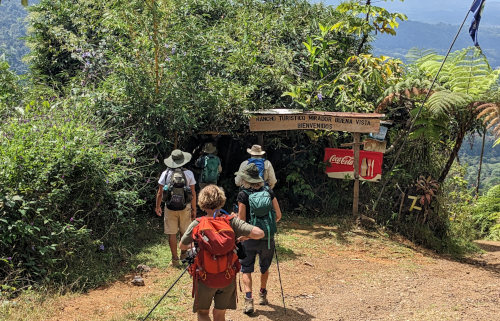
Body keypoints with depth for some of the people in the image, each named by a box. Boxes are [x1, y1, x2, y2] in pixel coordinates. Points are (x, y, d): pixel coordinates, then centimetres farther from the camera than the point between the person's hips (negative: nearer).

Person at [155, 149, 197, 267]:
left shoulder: (166, 173, -5)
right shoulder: (188, 173, -5)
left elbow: (160, 193, -1)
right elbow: (193, 193, -2)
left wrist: (158, 206, 13)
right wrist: (194, 209, 8)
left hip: (170, 207, -1)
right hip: (185, 207, 1)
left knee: (172, 233, 7)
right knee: (185, 232, 18)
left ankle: (175, 258, 11)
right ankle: (184, 254, 32)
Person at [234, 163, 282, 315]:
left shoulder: (243, 195, -11)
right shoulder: (268, 191, -2)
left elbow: (241, 221, -12)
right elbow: (278, 215, 2)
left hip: (250, 238, -3)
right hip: (268, 239, 3)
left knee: (246, 269, 9)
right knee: (265, 267, 24)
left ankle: (248, 300, -4)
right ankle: (263, 295, 38)